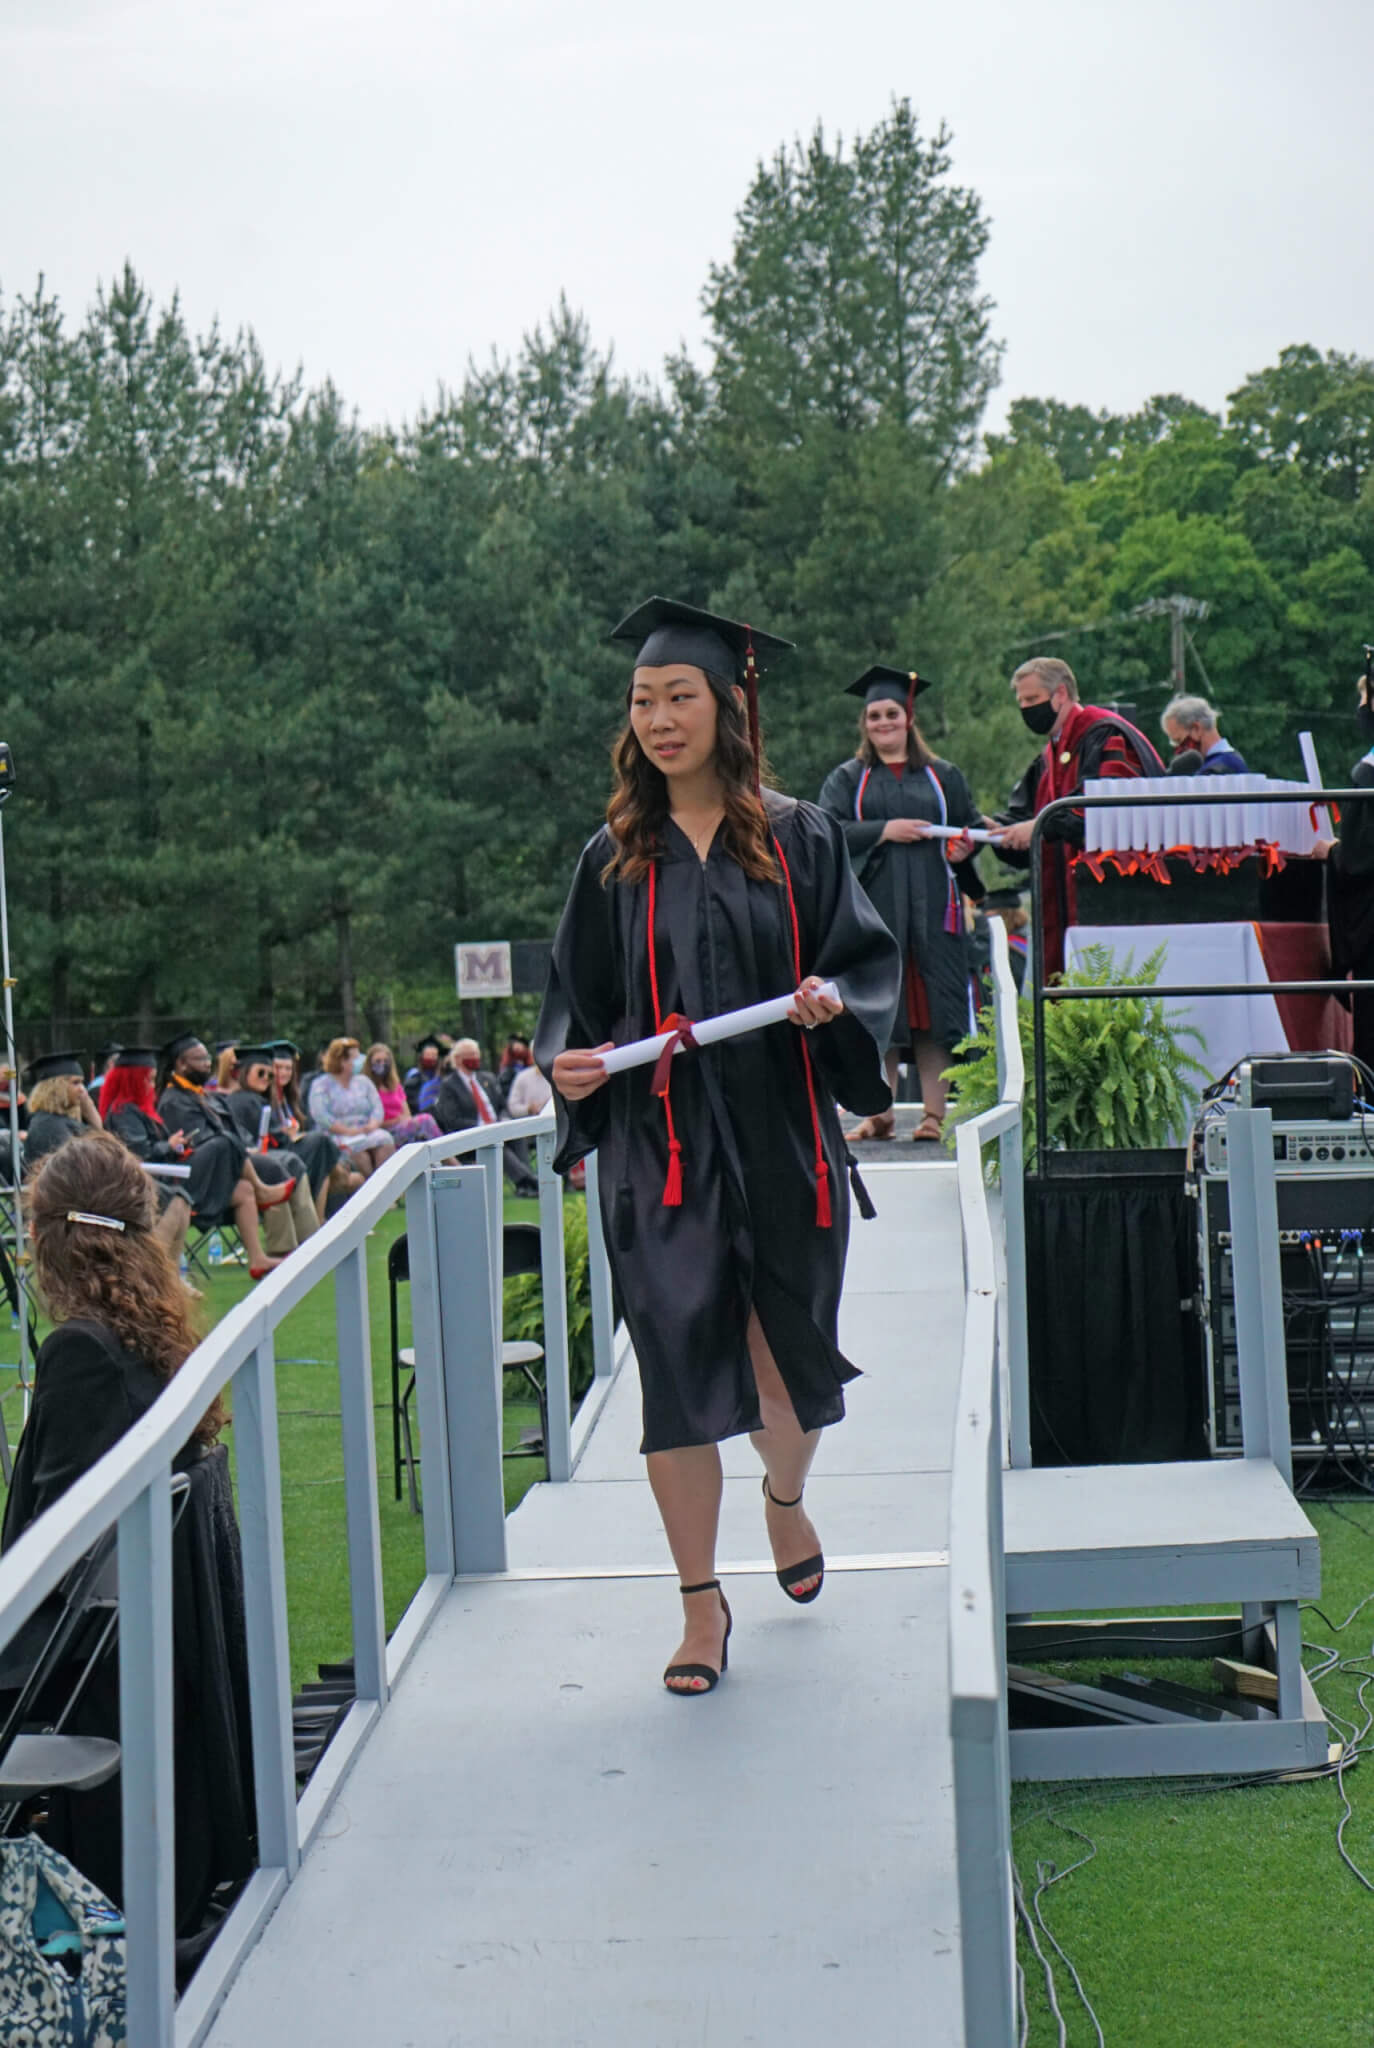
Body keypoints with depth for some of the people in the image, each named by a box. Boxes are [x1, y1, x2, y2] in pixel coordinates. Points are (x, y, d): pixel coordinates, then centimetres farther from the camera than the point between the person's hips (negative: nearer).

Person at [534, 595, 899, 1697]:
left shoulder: (800, 840, 3)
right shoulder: (615, 859, 5)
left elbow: (872, 959, 4)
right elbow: (578, 998, 8)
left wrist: (833, 1003, -16)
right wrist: (572, 1063, -11)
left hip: (782, 1139, 0)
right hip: (662, 1147, 0)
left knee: (786, 1366, 7)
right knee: (678, 1366, -4)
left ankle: (786, 1495, 43)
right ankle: (702, 1605, 9)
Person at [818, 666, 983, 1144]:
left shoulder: (943, 777, 16)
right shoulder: (846, 779, 13)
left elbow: (975, 828, 14)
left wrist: (964, 848, -8)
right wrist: (884, 831, -12)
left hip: (931, 910, 1)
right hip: (872, 907, -1)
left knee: (933, 1012, -4)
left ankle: (935, 1114, -2)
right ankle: (880, 1114, 1)